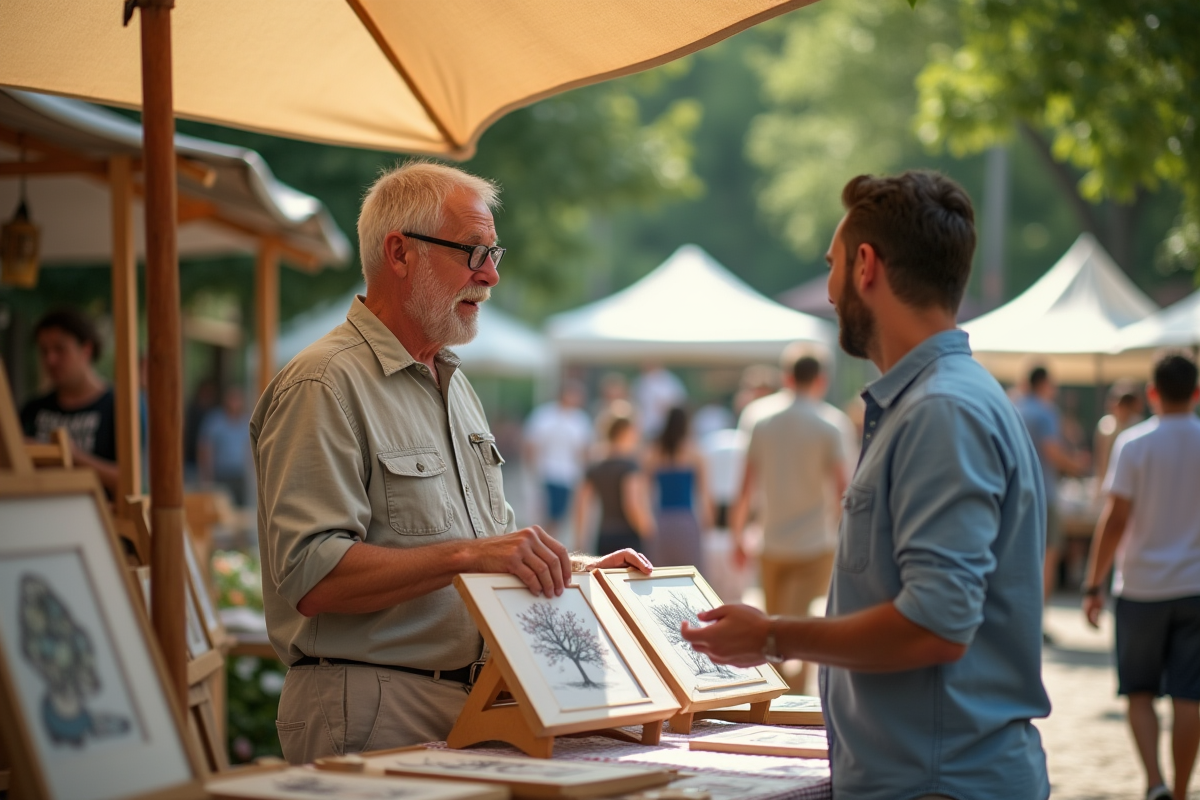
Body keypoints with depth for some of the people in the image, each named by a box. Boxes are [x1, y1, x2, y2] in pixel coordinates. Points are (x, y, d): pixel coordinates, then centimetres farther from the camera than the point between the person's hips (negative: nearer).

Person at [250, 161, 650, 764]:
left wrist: (580, 570, 12)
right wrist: (466, 556, -26)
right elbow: (312, 578, -21)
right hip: (373, 714, -8)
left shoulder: (454, 386, 21)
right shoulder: (324, 386, -11)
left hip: (470, 703, 9)